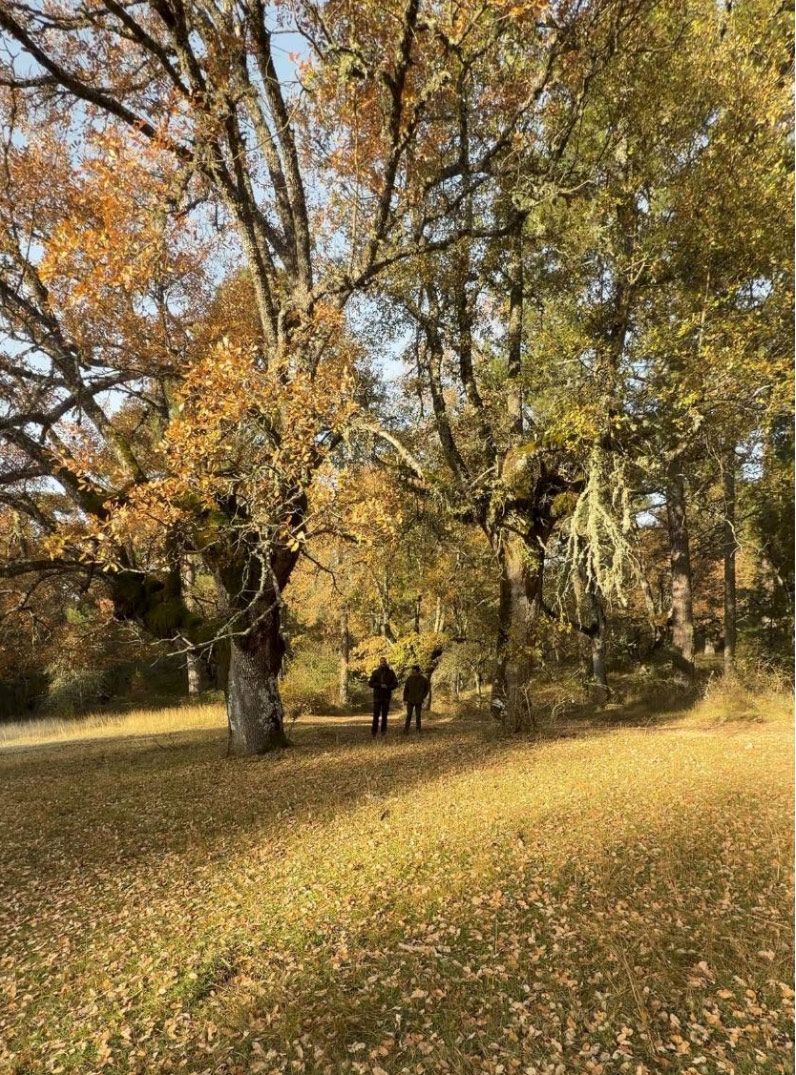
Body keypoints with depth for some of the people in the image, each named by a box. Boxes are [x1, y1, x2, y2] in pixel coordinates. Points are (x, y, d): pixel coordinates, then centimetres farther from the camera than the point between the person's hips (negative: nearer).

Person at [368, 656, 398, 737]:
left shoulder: (391, 672, 5)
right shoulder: (376, 672, 5)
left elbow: (395, 683, 1)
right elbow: (370, 683, -2)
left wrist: (388, 687, -17)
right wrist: (380, 685, -16)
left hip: (387, 696, 0)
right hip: (377, 696, 0)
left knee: (384, 714, 3)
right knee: (376, 714, -4)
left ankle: (384, 731, 10)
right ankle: (374, 732, -1)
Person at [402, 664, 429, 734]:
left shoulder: (424, 680, -6)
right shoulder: (409, 679, -6)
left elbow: (426, 689, 8)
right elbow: (405, 689, 0)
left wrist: (423, 697, -1)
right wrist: (405, 699, -3)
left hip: (418, 701, 0)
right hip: (410, 701, 0)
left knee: (418, 716, 6)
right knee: (408, 716, -5)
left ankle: (418, 730, 17)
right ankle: (406, 730, -3)